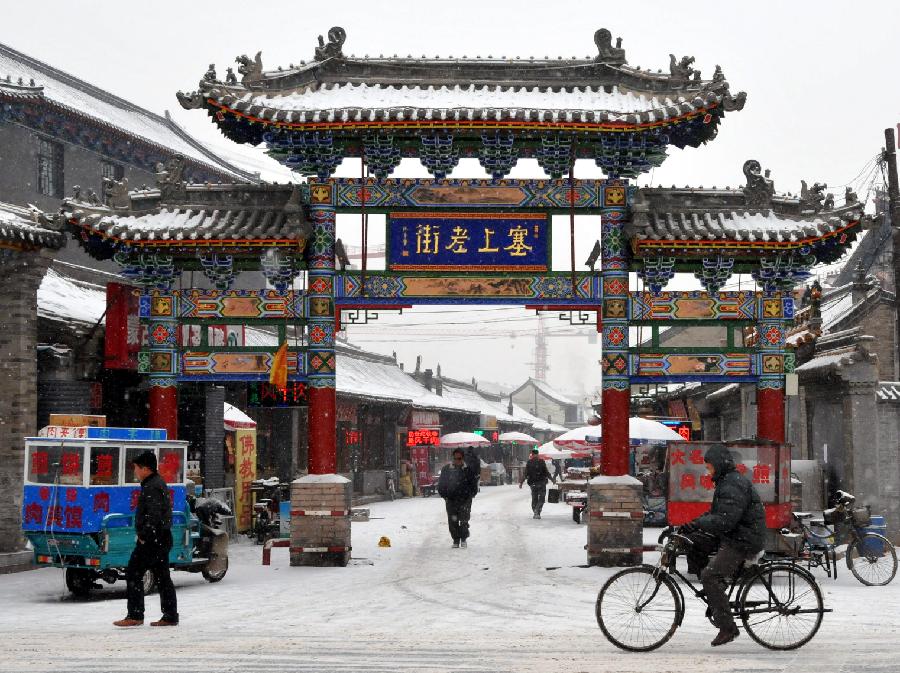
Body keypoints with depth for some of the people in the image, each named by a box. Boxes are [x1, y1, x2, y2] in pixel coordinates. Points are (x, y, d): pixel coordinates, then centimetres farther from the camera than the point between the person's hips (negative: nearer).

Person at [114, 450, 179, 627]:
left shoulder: (151, 487, -16)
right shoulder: (158, 483, 17)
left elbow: (154, 515, -25)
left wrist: (144, 536, -19)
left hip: (151, 539, -10)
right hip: (162, 539, 10)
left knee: (134, 573, -6)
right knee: (162, 576, 11)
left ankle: (135, 615, -5)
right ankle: (170, 616, 12)